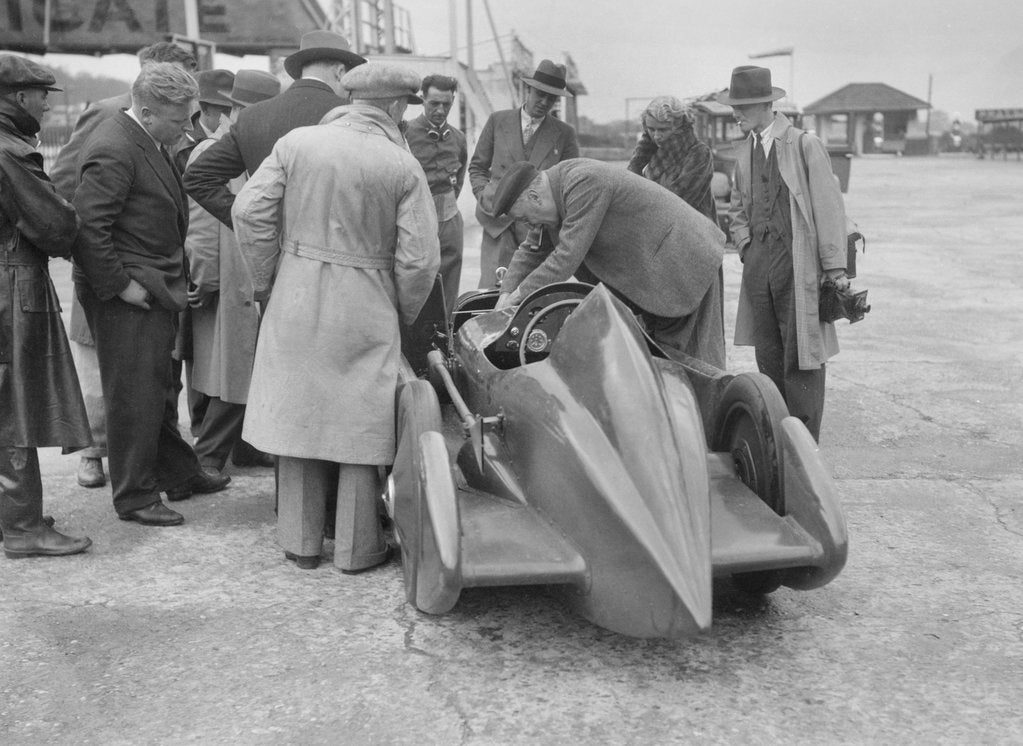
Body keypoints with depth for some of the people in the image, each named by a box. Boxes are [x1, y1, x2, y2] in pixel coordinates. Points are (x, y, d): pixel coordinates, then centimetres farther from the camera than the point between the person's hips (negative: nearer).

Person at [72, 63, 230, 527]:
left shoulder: (152, 144, 12)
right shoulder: (113, 150, -19)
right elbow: (87, 225, -24)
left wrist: (174, 274, 14)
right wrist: (119, 285, -21)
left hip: (156, 290, 10)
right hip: (127, 297, -10)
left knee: (160, 389, 20)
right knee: (134, 396, -1)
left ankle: (178, 474, 34)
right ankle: (135, 498, 11)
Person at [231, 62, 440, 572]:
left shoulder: (296, 143, 0)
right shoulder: (404, 167, -6)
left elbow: (249, 211, -4)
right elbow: (419, 259, -9)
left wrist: (265, 278, 9)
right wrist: (404, 315, 7)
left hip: (296, 303, 3)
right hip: (366, 313, -2)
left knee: (299, 417, 13)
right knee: (362, 427, 9)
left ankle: (301, 542, 23)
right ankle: (357, 548, 17)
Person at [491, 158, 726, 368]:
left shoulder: (585, 184, -26)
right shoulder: (557, 186, 5)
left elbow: (568, 256, -27)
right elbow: (532, 251, 12)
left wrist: (520, 294, -18)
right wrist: (505, 295, 0)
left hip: (683, 261, -10)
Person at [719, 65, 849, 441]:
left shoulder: (805, 145, -5)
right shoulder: (743, 151, 13)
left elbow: (829, 208, -7)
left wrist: (835, 268, -11)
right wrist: (744, 244, 11)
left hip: (798, 262, -6)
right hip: (758, 262, 6)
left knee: (801, 356, -4)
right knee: (767, 355, 10)